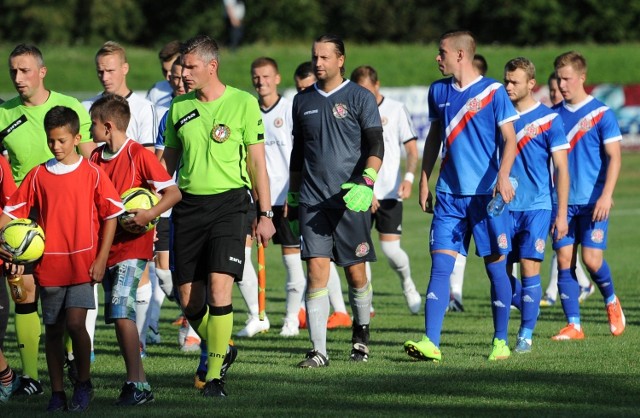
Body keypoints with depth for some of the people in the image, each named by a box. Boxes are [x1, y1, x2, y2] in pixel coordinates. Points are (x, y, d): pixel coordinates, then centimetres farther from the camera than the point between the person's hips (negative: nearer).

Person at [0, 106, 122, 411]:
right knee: (53, 329, 7)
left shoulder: (92, 174, -1)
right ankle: (57, 393, 14)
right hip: (48, 265, 3)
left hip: (83, 265, -3)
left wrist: (101, 260, -4)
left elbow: (111, 216, 1)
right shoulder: (38, 176, 5)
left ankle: (83, 382, 5)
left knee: (75, 323, -14)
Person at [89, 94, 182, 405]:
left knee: (121, 311, -17)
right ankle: (138, 383, 14)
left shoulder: (139, 156, -11)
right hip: (107, 247, 8)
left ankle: (136, 384, -14)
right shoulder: (96, 158, 9)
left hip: (132, 245, -8)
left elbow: (173, 192, -12)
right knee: (118, 317, 7)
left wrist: (148, 215, -27)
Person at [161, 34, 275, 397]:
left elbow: (257, 162, 2)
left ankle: (216, 374, -8)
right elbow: (168, 162, 17)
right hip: (189, 204, 4)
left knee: (219, 287, -16)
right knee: (189, 299, 2)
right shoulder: (179, 108, 9)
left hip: (228, 203, -4)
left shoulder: (244, 104, -1)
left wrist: (265, 214, 0)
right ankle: (220, 350, 28)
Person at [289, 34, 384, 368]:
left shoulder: (360, 98, 0)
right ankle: (318, 350, -12)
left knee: (355, 272, 4)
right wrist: (292, 197, 20)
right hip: (312, 200, 2)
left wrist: (366, 182, -21)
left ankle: (361, 333, 29)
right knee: (316, 270, -9)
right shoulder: (303, 101, 13)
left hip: (351, 199, -2)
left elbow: (375, 146, -5)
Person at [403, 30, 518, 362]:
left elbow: (509, 139, -7)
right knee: (440, 265, -6)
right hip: (449, 194, 4)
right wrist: (424, 182, 17)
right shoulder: (438, 91, 10)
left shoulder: (493, 91, -4)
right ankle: (430, 343, -11)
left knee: (496, 267, 2)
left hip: (487, 194, -4)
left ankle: (501, 341, 14)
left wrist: (503, 177, -23)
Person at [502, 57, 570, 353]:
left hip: (537, 206, -4)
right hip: (505, 207, 4)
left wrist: (561, 214, -7)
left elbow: (562, 169, -3)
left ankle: (526, 334, -1)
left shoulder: (548, 119, -3)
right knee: (502, 270, 3)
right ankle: (529, 310, 28)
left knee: (529, 268, -9)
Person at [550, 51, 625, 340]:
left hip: (593, 201, -4)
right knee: (564, 260, -2)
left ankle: (611, 300, 19)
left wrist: (606, 196, -17)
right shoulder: (554, 115, 8)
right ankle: (573, 325, 3)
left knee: (592, 259, -11)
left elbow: (614, 157, -7)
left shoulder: (601, 113, -5)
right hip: (563, 201, 4)